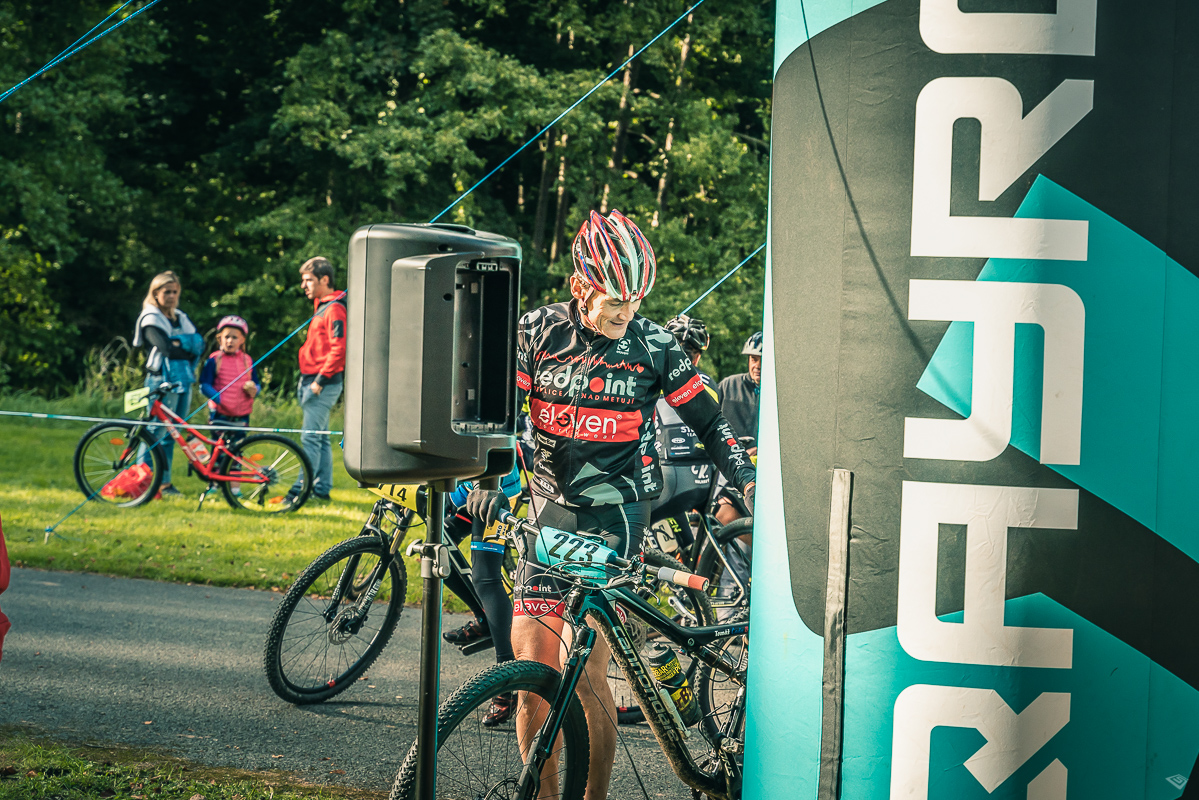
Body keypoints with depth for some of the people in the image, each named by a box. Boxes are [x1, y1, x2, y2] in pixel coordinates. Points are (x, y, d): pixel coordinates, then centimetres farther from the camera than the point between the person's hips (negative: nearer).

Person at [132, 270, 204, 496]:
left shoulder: (181, 318, 19)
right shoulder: (151, 319, -2)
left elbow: (199, 344, 6)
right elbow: (166, 348, -16)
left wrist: (179, 345, -11)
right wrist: (188, 349, -4)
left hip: (184, 381, 7)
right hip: (162, 381, -6)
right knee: (156, 432, -10)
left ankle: (165, 481, 10)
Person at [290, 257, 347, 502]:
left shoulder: (334, 309, -14)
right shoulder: (322, 306, 18)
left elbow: (339, 348, -21)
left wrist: (321, 380, -21)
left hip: (324, 383, -10)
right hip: (312, 381, 10)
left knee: (311, 437, -11)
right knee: (320, 437, 12)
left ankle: (301, 489, -12)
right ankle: (323, 487, 16)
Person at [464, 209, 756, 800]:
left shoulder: (653, 345, -3)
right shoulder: (538, 332, -1)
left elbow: (707, 422, 6)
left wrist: (750, 482, -2)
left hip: (616, 512, -2)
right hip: (551, 508, 3)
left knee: (584, 672, -11)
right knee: (531, 668, -2)